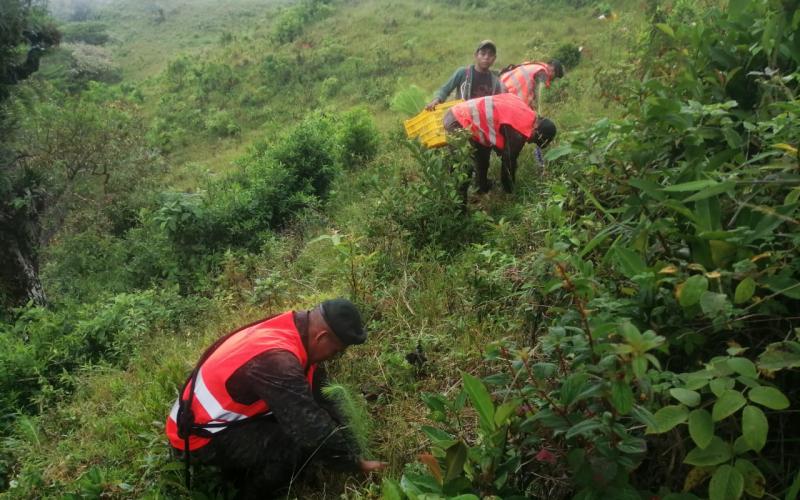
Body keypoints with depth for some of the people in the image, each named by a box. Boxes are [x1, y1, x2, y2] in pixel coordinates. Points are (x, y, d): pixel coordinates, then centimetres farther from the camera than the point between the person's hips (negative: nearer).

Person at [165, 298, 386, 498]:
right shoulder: (276, 360, -34)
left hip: (222, 417, 9)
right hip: (200, 435, -9)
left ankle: (242, 473, 15)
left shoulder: (293, 332, -5)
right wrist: (357, 464, -17)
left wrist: (349, 447, 1)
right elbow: (313, 429, -32)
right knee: (301, 443, -22)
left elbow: (321, 396, 3)